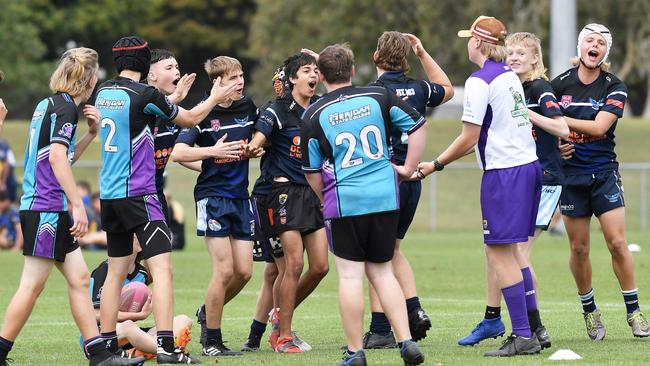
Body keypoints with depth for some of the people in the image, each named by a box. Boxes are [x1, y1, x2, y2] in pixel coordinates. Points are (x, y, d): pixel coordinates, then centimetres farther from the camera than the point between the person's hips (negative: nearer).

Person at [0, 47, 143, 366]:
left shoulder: (48, 105, 17)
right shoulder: (65, 107, -11)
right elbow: (57, 158, -21)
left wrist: (91, 134, 16)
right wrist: (77, 205, -21)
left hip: (53, 213, 10)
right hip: (46, 209, -10)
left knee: (79, 278, 8)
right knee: (32, 285, -7)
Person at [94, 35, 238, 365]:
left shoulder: (103, 93, 8)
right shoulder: (144, 95, -12)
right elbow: (190, 118, 2)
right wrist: (214, 98, 20)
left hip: (109, 194, 7)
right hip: (138, 193, -7)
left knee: (116, 271, 14)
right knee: (161, 267, -9)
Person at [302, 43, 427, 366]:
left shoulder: (314, 115, -4)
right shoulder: (378, 97, 2)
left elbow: (313, 172, 2)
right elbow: (418, 125, 5)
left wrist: (325, 201, 19)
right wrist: (408, 167, 14)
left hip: (344, 201, -3)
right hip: (386, 196, 3)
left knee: (350, 275, 2)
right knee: (381, 271, 14)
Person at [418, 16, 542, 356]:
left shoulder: (479, 82, -12)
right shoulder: (510, 77, 14)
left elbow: (469, 138, -13)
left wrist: (436, 164, -2)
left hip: (503, 172, -9)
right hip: (528, 165, 9)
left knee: (499, 254, -6)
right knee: (508, 251, 15)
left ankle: (523, 336, -9)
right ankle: (531, 327, 14)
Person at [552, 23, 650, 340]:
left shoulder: (614, 88, -4)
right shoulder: (560, 84, 1)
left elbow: (599, 126, -17)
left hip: (604, 171, -1)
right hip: (570, 174, 1)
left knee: (617, 242, -7)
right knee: (579, 247, 2)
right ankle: (589, 311, 15)